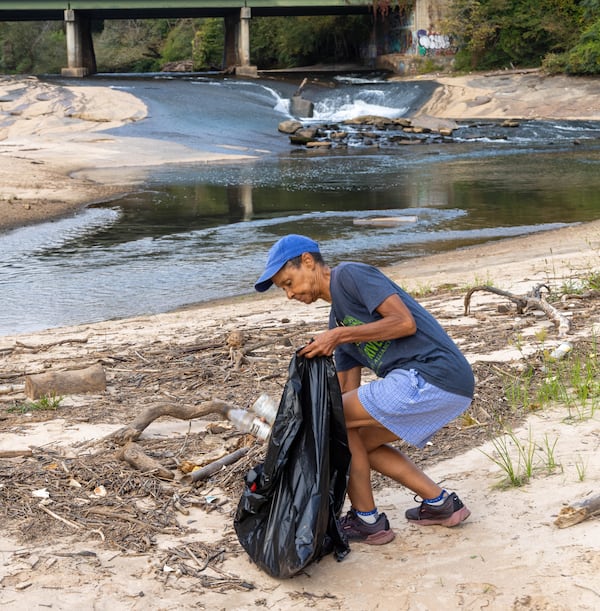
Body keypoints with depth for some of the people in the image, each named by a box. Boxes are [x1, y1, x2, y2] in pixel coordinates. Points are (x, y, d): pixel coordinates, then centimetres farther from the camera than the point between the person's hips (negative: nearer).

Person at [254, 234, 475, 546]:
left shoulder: (349, 274, -4)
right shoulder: (338, 319, 22)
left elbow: (405, 322, -16)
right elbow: (347, 393, 21)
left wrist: (339, 335, -13)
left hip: (432, 374, -10)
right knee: (360, 441, 19)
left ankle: (367, 520, 4)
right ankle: (439, 503, 19)